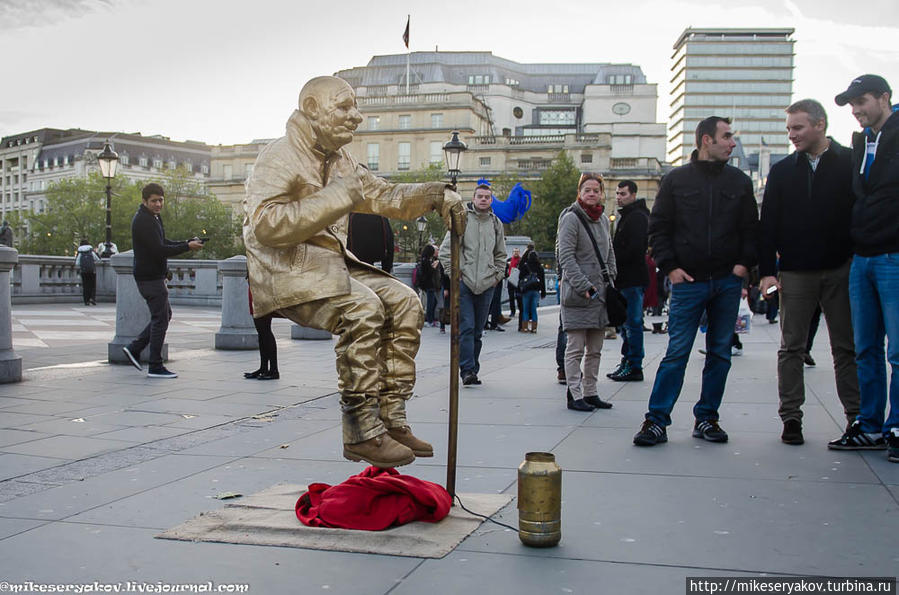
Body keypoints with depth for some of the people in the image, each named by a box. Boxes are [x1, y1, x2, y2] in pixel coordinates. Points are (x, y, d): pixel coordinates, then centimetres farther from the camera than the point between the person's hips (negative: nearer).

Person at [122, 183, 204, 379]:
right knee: (160, 318, -6)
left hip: (154, 276, 10)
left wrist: (188, 242, 5)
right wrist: (187, 247, -19)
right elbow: (159, 250, -24)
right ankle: (155, 367, 0)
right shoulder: (144, 221, -17)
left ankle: (134, 348, 19)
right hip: (150, 277, -10)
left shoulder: (153, 218, 16)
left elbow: (163, 243, 20)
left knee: (164, 315, 17)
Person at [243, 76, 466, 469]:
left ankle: (390, 418, -7)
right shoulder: (279, 158, -10)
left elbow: (384, 196, 22)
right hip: (286, 272, -9)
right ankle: (361, 433, -25)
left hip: (331, 264, 9)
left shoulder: (340, 161, 18)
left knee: (404, 301, -8)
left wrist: (437, 194, 4)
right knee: (361, 307, -31)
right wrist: (335, 199, -27)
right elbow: (265, 225, -25)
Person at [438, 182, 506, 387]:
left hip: (486, 285, 4)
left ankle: (473, 369, 13)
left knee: (478, 330, 7)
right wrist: (452, 272, -5)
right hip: (464, 283, -4)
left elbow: (500, 254, 26)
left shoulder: (496, 223, 14)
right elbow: (445, 249, 1)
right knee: (466, 327, -11)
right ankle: (467, 370, -12)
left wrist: (498, 275, 15)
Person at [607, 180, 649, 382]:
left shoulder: (637, 216, -12)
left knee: (633, 322, -7)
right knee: (627, 322, 14)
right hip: (626, 279, 11)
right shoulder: (626, 216, 21)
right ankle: (626, 363, 21)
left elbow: (635, 249, -22)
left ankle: (634, 366, -4)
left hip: (633, 279, -11)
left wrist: (615, 261, -14)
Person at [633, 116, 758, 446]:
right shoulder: (676, 179, 3)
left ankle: (706, 418, 17)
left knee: (720, 353, 7)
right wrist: (670, 267, -5)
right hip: (688, 282, -3)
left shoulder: (739, 181, 11)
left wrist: (744, 263, 0)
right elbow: (658, 227, 4)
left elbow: (751, 228, 14)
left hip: (728, 282, 3)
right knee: (677, 353, -7)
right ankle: (656, 420, -2)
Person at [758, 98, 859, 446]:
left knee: (847, 347, 5)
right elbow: (767, 225, 5)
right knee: (792, 348, 4)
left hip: (840, 270, -1)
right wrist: (766, 271, -3)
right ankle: (791, 418, 10)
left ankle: (857, 417, 12)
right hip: (795, 272, 2)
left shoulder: (850, 163, 2)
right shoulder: (782, 171, 8)